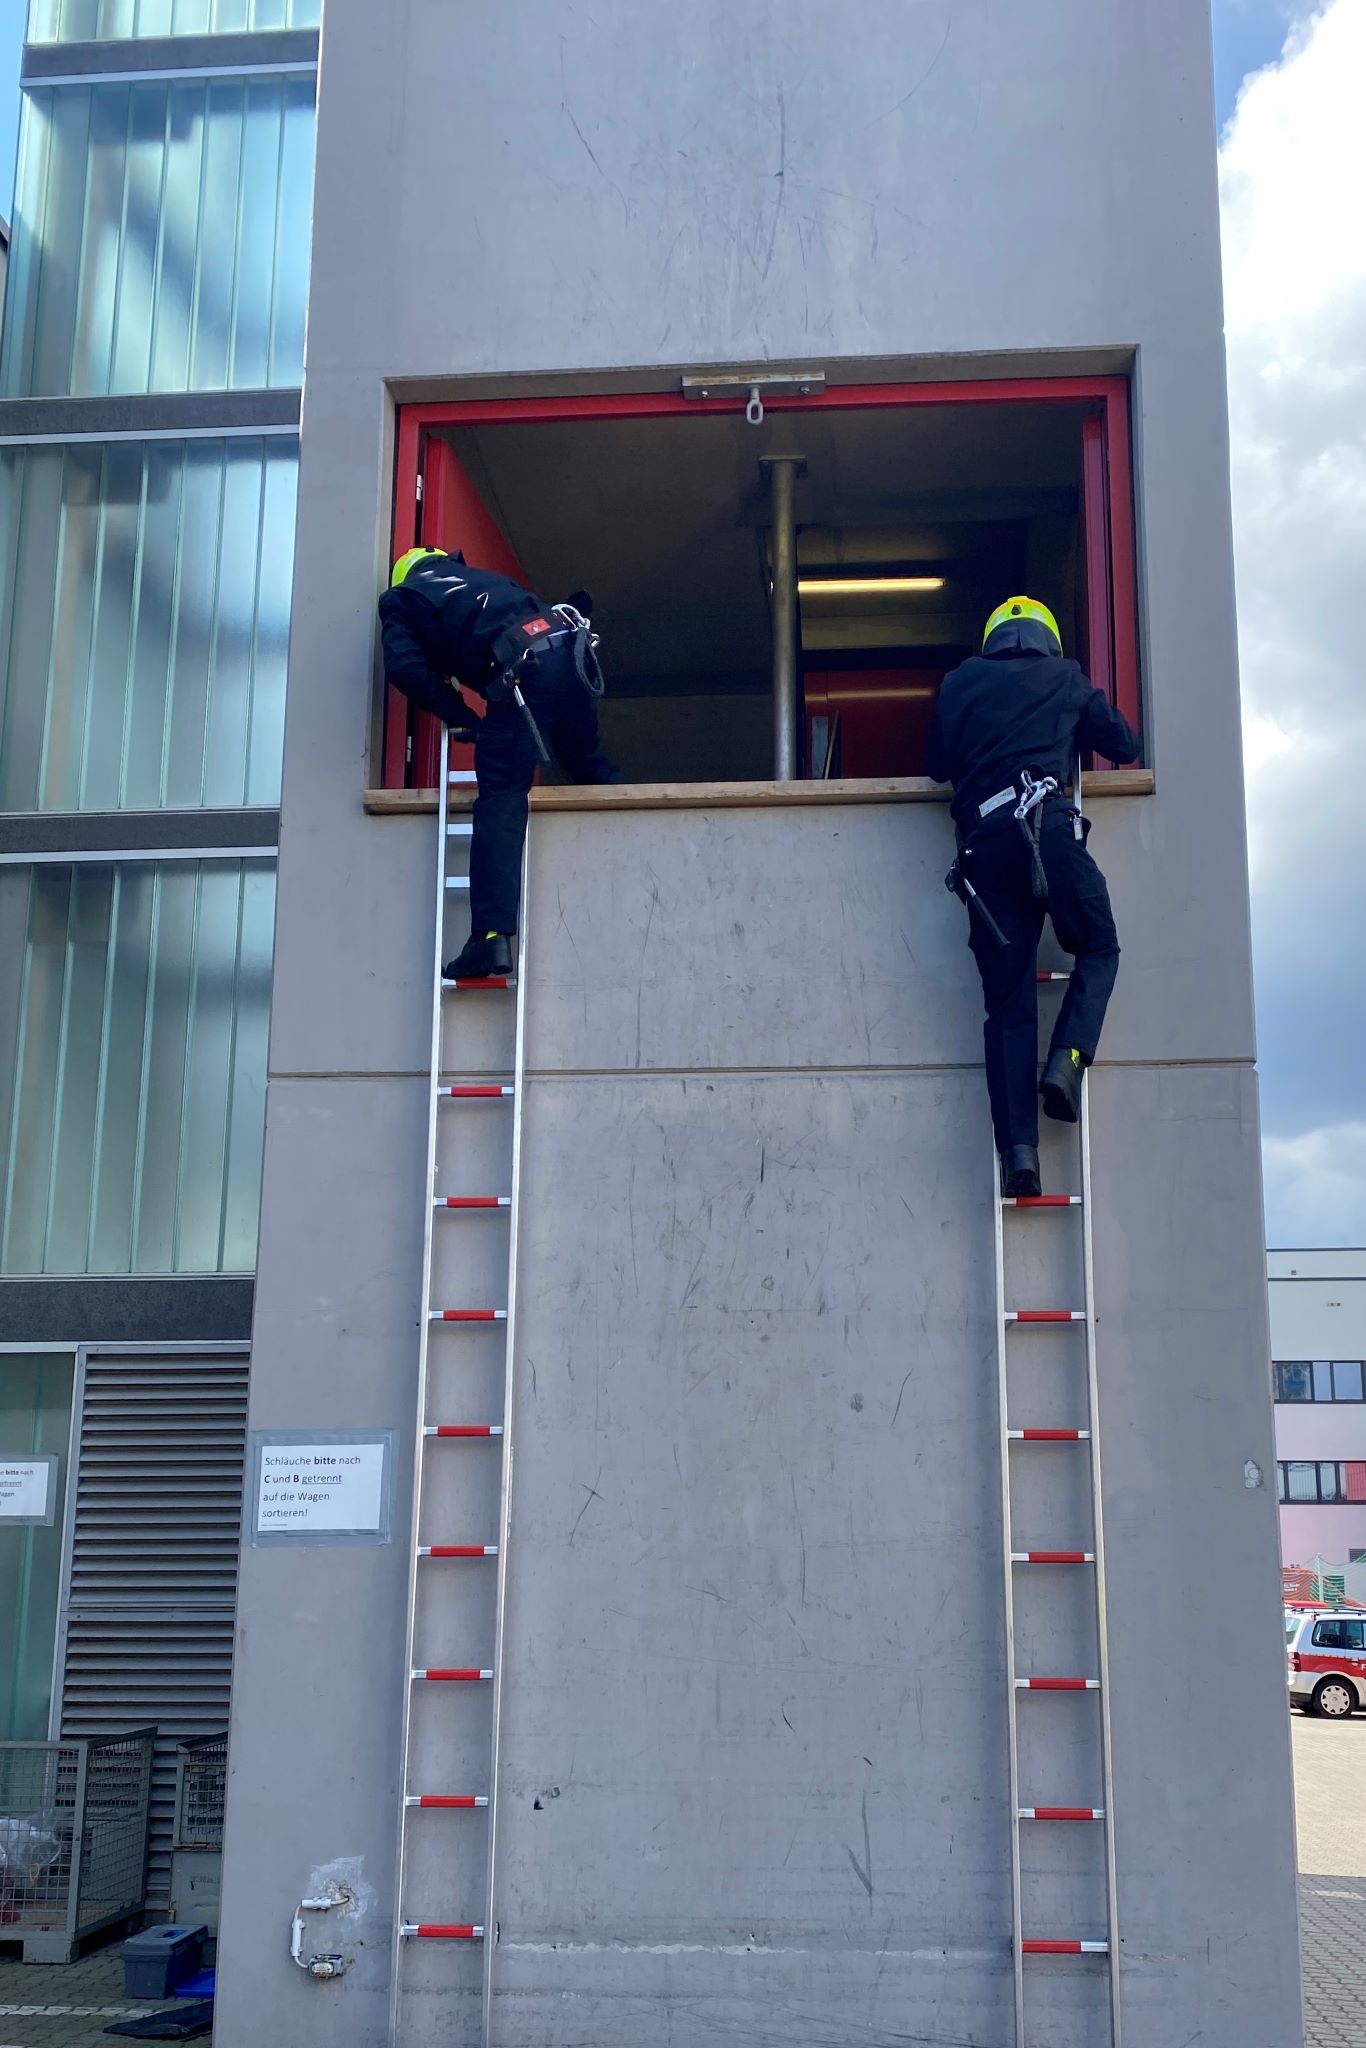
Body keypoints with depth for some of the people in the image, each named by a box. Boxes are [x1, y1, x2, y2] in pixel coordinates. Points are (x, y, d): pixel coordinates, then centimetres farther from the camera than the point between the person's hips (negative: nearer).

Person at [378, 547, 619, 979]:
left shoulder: (400, 600, 21)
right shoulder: (480, 576, 36)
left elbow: (405, 667, 3)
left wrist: (458, 715, 10)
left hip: (520, 670, -5)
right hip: (569, 650, 5)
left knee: (500, 804, -6)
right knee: (589, 761, 26)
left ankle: (492, 936, -15)